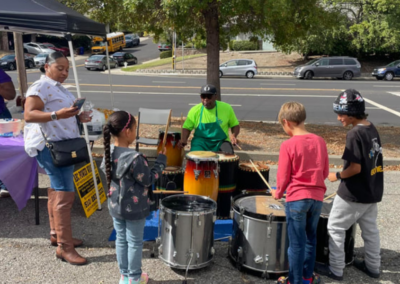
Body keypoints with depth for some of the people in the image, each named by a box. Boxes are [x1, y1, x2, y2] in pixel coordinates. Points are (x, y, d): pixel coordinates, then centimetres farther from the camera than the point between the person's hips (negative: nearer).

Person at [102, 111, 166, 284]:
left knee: (121, 240, 18)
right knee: (135, 243, 11)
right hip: (134, 209, -7)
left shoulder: (108, 153, -5)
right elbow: (149, 180, -16)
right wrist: (161, 160, -9)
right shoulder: (134, 158, -28)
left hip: (115, 206, 7)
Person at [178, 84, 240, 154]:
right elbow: (186, 127, 6)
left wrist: (233, 136, -13)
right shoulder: (195, 110, -2)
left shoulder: (226, 108, -3)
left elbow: (235, 125, 7)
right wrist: (184, 139, -13)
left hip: (221, 142, 0)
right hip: (201, 142, 0)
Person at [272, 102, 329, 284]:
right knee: (310, 239, 20)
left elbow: (283, 177, -9)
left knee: (296, 242, 7)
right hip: (317, 197, 5)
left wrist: (278, 193, 9)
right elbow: (325, 172, 7)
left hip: (296, 198, -5)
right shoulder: (319, 141, 1)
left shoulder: (288, 145, -14)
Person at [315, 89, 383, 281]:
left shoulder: (354, 134, -23)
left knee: (335, 228, 6)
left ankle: (335, 270, 14)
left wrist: (337, 176, -9)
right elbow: (371, 161, 11)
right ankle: (373, 266, 34)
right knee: (370, 229, 21)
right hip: (372, 191, 9)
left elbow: (355, 168, -25)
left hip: (353, 194, -8)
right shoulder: (372, 129, 3)